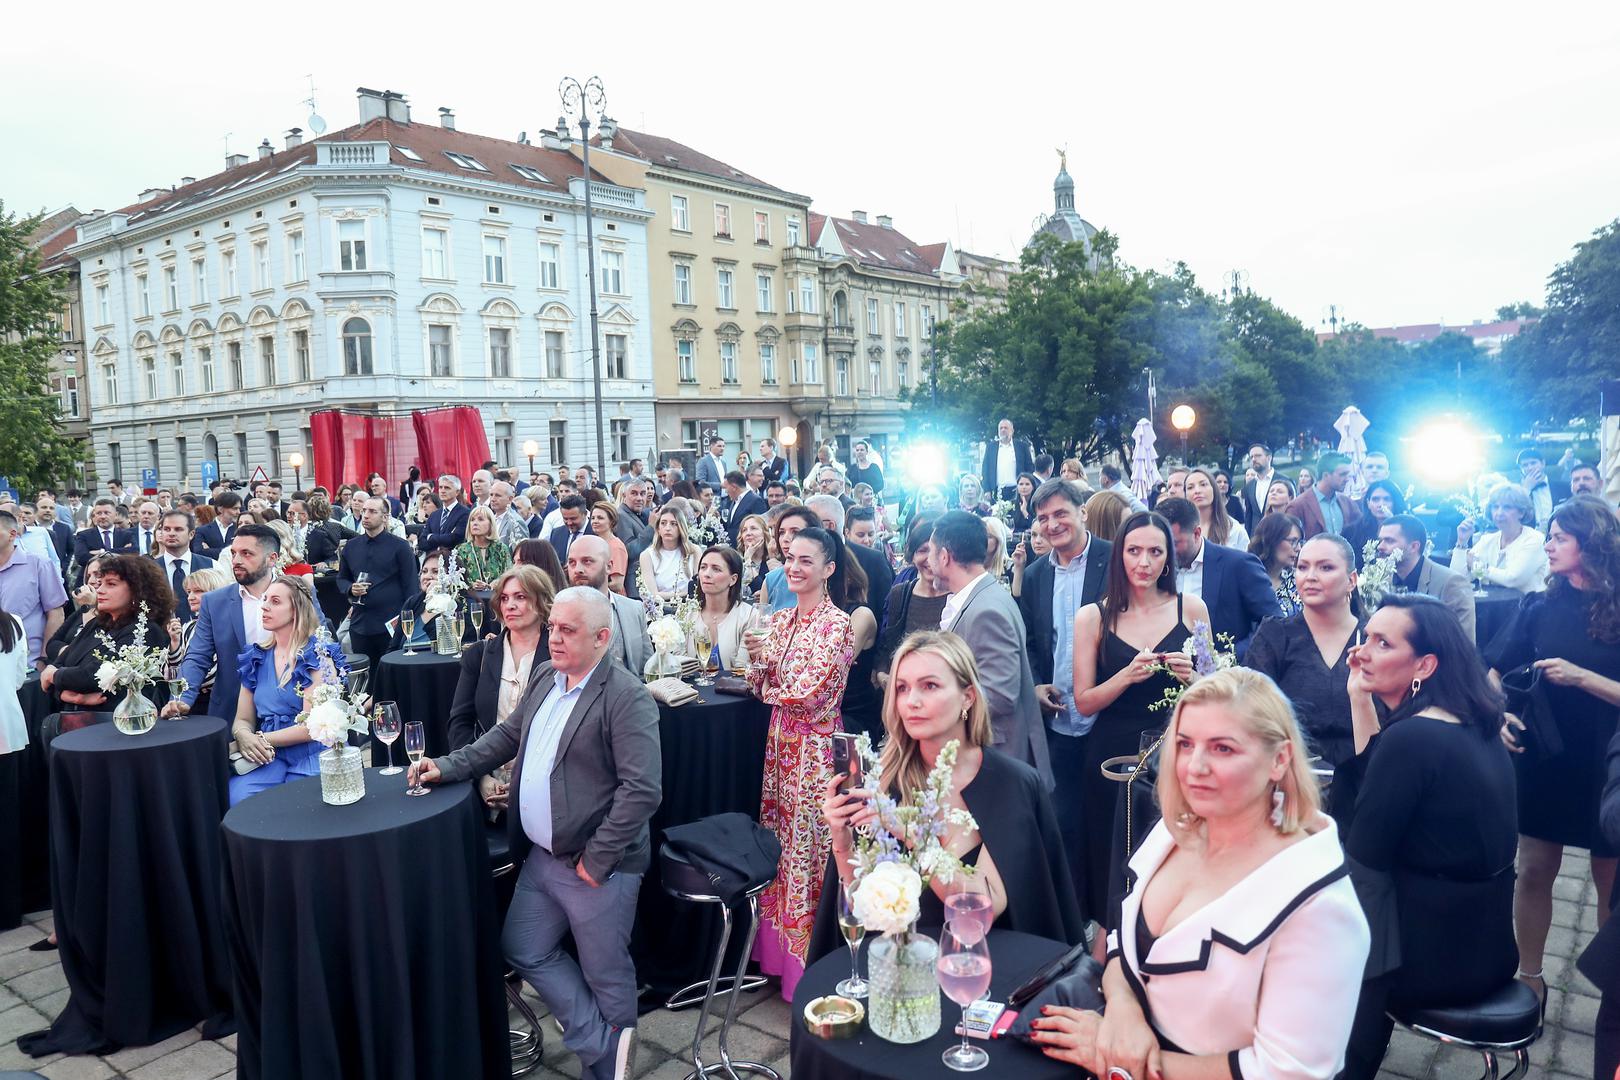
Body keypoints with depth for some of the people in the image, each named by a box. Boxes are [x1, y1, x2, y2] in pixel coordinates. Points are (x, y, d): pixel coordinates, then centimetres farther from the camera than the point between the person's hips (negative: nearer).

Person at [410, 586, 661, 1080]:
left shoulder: (627, 697, -21)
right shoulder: (545, 678, 5)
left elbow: (643, 789, -25)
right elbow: (506, 736, 18)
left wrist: (597, 859, -21)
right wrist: (448, 767, 7)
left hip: (595, 866, -8)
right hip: (541, 856, 8)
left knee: (605, 975, 9)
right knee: (524, 950, 17)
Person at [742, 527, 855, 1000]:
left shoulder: (837, 624, -14)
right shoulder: (780, 620, 8)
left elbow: (812, 693, -19)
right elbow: (761, 686, 9)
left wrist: (770, 659, -5)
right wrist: (758, 660, -12)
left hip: (815, 747, -7)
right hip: (780, 742, 7)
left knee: (807, 846, 2)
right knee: (777, 842, 15)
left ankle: (807, 963, 17)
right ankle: (776, 951, 31)